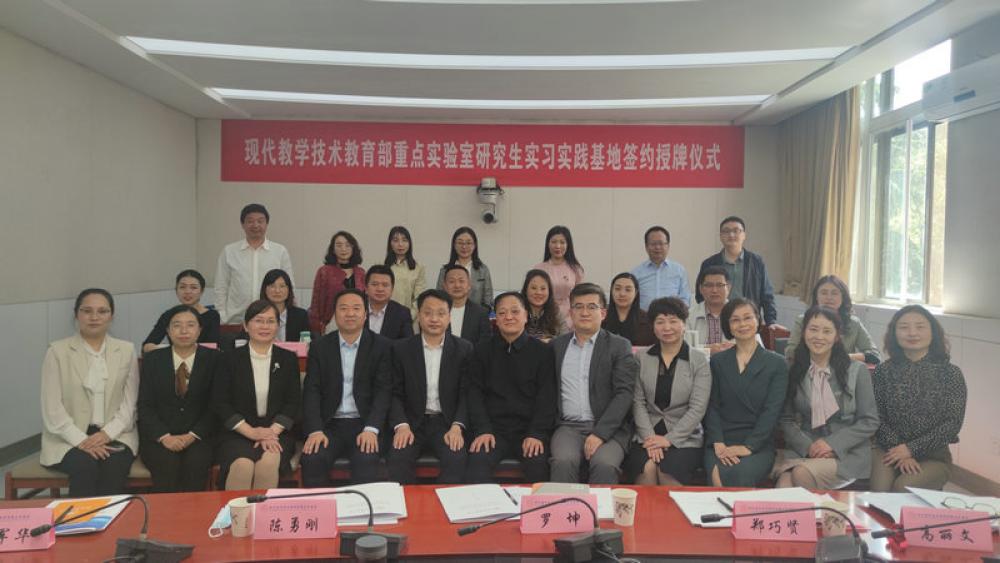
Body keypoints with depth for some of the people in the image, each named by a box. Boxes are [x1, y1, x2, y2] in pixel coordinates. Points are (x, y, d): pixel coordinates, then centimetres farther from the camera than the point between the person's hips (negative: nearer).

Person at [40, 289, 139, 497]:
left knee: (114, 465, -29)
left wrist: (107, 433, -13)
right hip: (69, 437, -1)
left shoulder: (126, 350, 7)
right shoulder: (57, 351, 1)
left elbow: (130, 404, 3)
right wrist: (81, 440, -16)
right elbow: (52, 408, -4)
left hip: (115, 434, 1)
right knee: (85, 464, -31)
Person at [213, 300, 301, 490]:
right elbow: (220, 402, 1)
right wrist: (251, 431, -10)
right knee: (242, 465, -31)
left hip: (277, 432, 1)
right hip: (237, 432, 0)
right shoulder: (231, 358, 5)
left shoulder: (288, 359, 9)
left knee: (268, 462, -30)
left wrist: (273, 431, -11)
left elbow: (294, 402, 5)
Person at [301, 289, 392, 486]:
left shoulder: (381, 346, 4)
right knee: (312, 458, -25)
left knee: (366, 460, -29)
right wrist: (315, 431, -14)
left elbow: (383, 391, -3)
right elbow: (312, 392, 2)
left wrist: (371, 429, -17)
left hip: (365, 425, -1)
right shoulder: (319, 347, 9)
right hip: (329, 425, 2)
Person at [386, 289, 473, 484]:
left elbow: (466, 393, 1)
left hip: (447, 422, 0)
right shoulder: (401, 349, 5)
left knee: (457, 459, -27)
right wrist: (401, 425, -14)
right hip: (412, 422, 0)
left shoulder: (464, 349, 4)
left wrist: (457, 426, -14)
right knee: (397, 458, -26)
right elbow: (395, 393, 2)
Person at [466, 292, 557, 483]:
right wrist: (482, 430, -9)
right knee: (477, 462, -27)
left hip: (530, 428, 0)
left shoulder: (543, 351, 5)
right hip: (493, 428, 1)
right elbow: (475, 392, 4)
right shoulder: (483, 350, 9)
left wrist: (537, 434, -12)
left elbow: (547, 396, 0)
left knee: (538, 464, -27)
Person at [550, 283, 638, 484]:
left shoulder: (619, 346, 5)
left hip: (609, 428, -1)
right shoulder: (556, 346, 14)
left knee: (604, 464, -31)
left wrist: (600, 434, -15)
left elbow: (624, 393, -4)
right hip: (568, 426, 2)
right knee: (564, 462, -29)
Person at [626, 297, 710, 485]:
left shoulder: (699, 360, 3)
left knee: (668, 471, -29)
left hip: (685, 437, -1)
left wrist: (669, 439, -11)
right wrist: (649, 437, -11)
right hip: (647, 435, 1)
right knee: (647, 468, -28)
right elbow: (638, 402, 3)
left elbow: (697, 408, -4)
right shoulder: (641, 357, 9)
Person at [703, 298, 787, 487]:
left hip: (758, 445, -1)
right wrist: (718, 444, -10)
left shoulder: (776, 363, 8)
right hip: (720, 444, 1)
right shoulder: (717, 361, 14)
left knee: (739, 475, -32)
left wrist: (747, 447, -13)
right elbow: (712, 406, 6)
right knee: (718, 478, -31)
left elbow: (771, 411, -2)